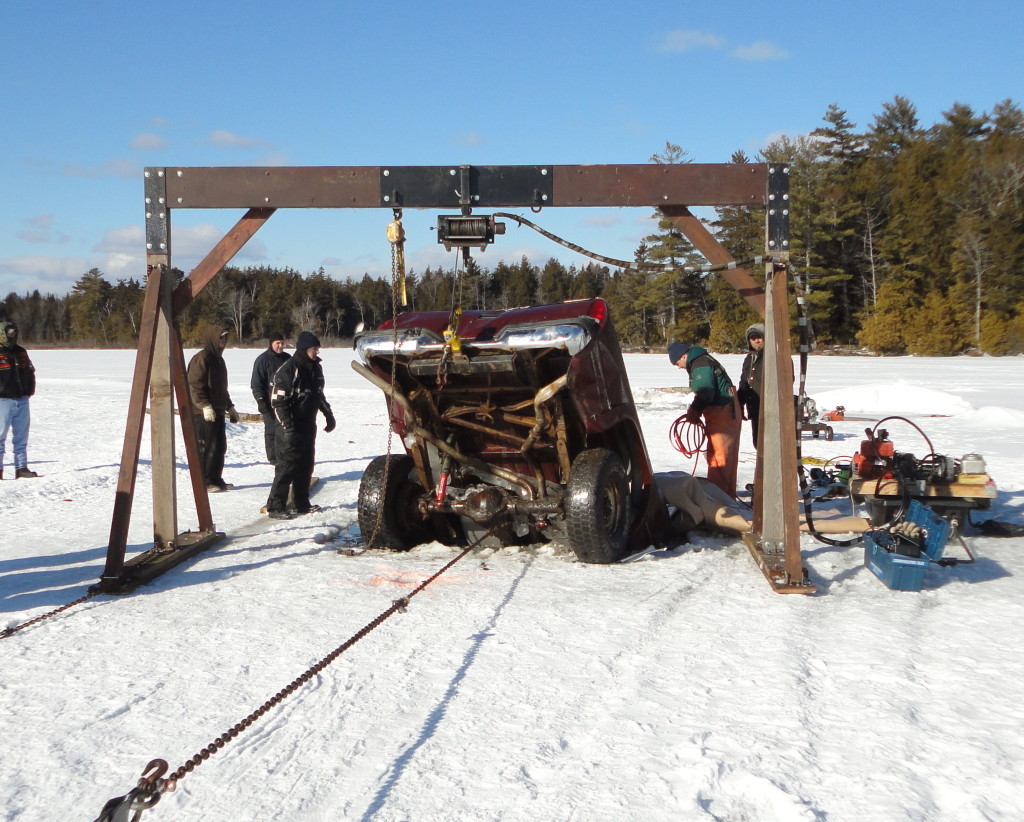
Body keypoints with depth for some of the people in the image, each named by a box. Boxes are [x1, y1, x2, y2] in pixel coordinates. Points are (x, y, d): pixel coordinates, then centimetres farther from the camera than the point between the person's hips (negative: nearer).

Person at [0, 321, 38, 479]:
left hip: (22, 400, 6)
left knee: (22, 436, 9)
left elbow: (31, 372, 21)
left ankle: (21, 468, 15)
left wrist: (30, 390, 12)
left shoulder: (21, 352, 15)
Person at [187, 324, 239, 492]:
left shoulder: (218, 359, 19)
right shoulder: (201, 359, -12)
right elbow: (195, 385, -19)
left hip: (217, 411, 10)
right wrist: (205, 405, -25)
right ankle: (203, 482, -1)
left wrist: (229, 407, 25)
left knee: (220, 446, 12)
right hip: (203, 413, -10)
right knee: (206, 447, -7)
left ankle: (216, 479, 21)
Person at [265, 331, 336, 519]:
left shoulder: (315, 368, 11)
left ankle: (302, 503, 25)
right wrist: (287, 425, -23)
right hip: (291, 428, -8)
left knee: (306, 465, 14)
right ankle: (275, 507, -3)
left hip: (308, 425, 8)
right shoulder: (288, 370, -16)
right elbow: (277, 401, -18)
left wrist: (329, 415, 22)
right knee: (287, 466, -8)